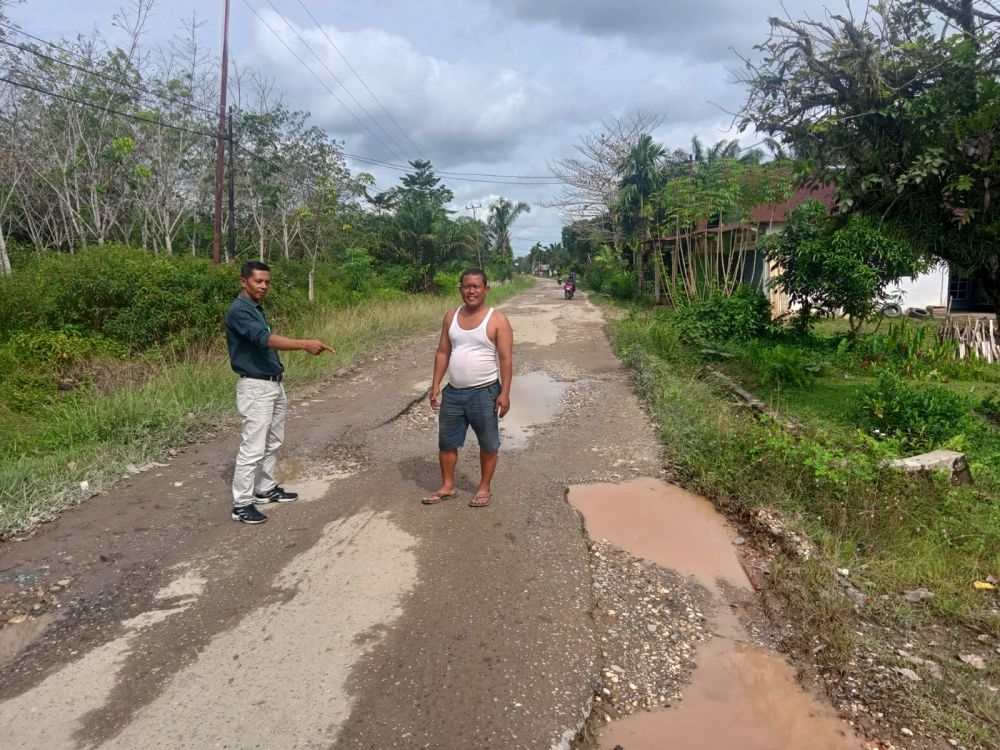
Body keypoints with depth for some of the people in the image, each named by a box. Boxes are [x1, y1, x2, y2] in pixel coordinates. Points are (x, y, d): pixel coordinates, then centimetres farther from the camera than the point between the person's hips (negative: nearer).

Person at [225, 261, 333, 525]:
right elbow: (265, 339, -33)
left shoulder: (257, 309, 12)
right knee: (253, 447, -6)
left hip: (273, 385, 10)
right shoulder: (239, 311, -18)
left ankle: (266, 489, 30)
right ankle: (241, 504, 2)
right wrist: (304, 344, -41)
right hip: (255, 388, -10)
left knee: (273, 443, 17)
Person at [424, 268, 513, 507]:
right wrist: (436, 385, 3)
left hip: (484, 392, -4)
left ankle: (484, 488, 25)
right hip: (453, 392, 5)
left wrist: (504, 393, -17)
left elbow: (505, 359, -12)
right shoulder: (451, 316, 5)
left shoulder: (497, 320, -10)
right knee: (446, 441, 12)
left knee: (488, 443, 9)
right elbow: (443, 352, 8)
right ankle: (447, 486, 28)